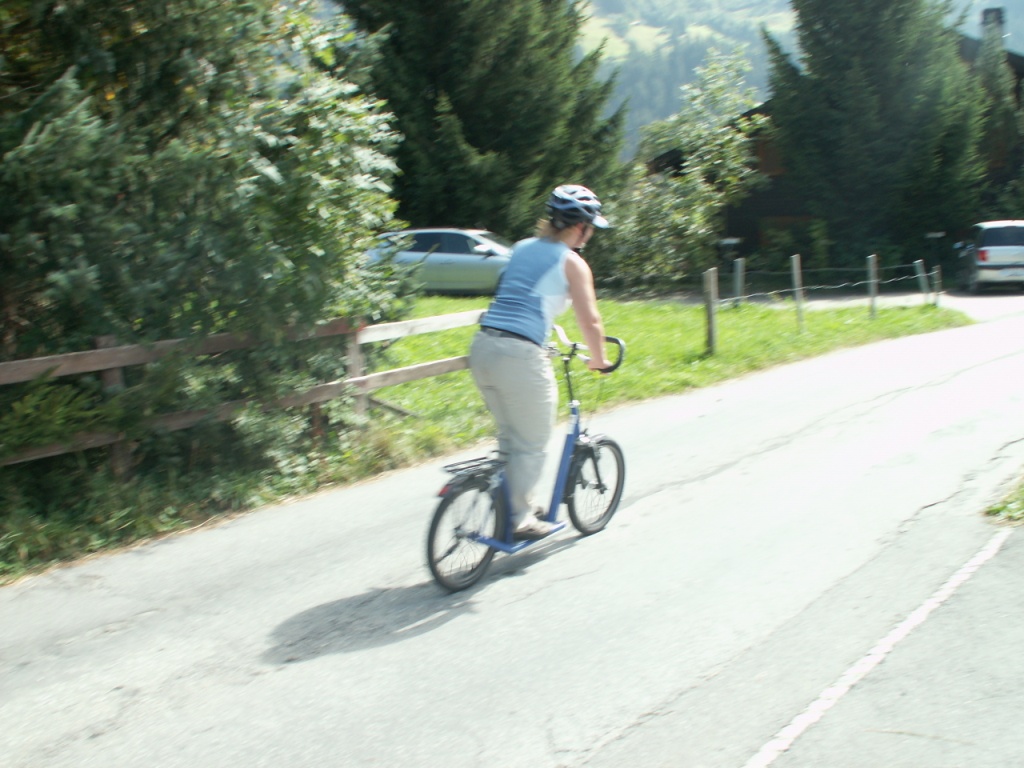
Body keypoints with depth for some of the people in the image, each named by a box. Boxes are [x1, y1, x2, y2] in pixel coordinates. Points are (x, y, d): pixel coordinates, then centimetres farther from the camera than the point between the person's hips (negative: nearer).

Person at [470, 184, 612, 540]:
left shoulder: (521, 248, 20)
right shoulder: (573, 263, 0)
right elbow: (590, 321, -2)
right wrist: (599, 359, 14)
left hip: (482, 347, 7)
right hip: (520, 354, -7)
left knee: (510, 435, 22)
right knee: (532, 443, 9)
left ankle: (519, 505, 31)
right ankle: (520, 519, 15)